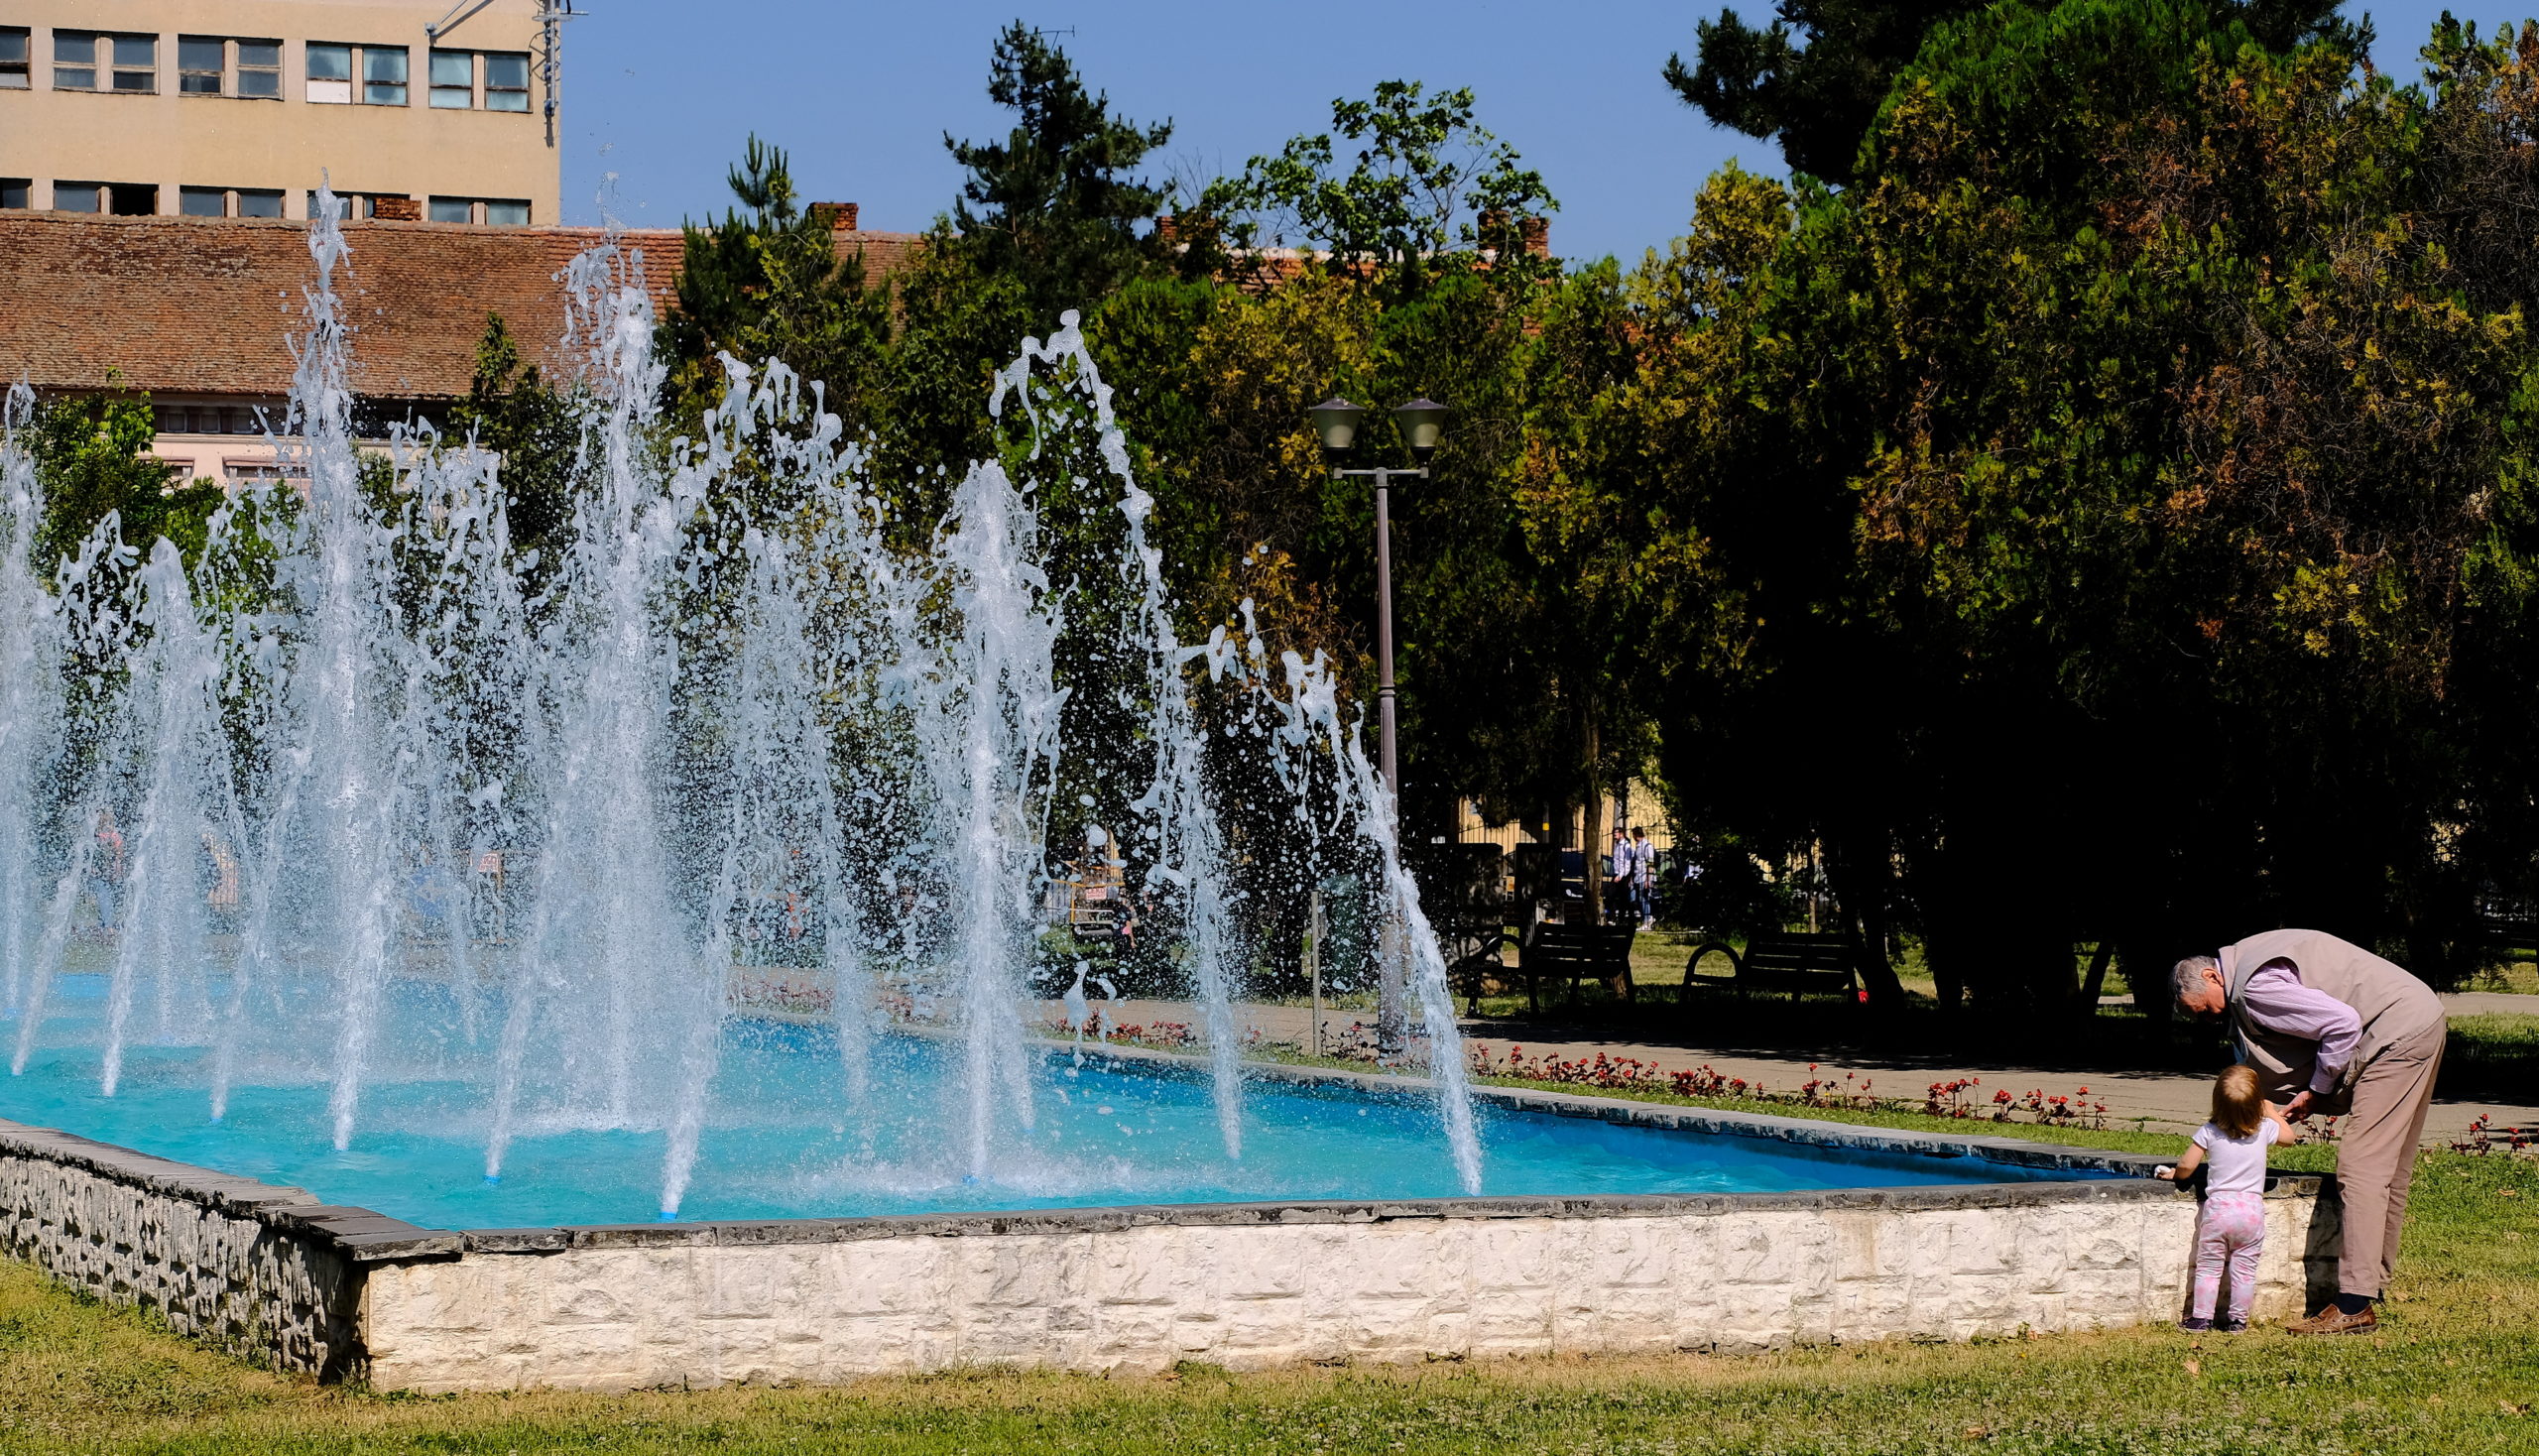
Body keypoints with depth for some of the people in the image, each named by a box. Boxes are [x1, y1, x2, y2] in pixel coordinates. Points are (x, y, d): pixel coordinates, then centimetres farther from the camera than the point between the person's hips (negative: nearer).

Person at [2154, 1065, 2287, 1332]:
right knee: (2245, 1268, 8)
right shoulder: (2265, 1129, 0)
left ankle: (2200, 1317, 7)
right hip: (2252, 1208, 1)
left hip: (2218, 1207, -1)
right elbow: (2288, 1135, 22)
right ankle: (2237, 1318, 10)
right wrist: (2271, 1111, 35)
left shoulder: (2209, 1132, -6)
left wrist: (2175, 1174, 17)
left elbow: (2186, 1166, -5)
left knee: (2208, 1267, 7)